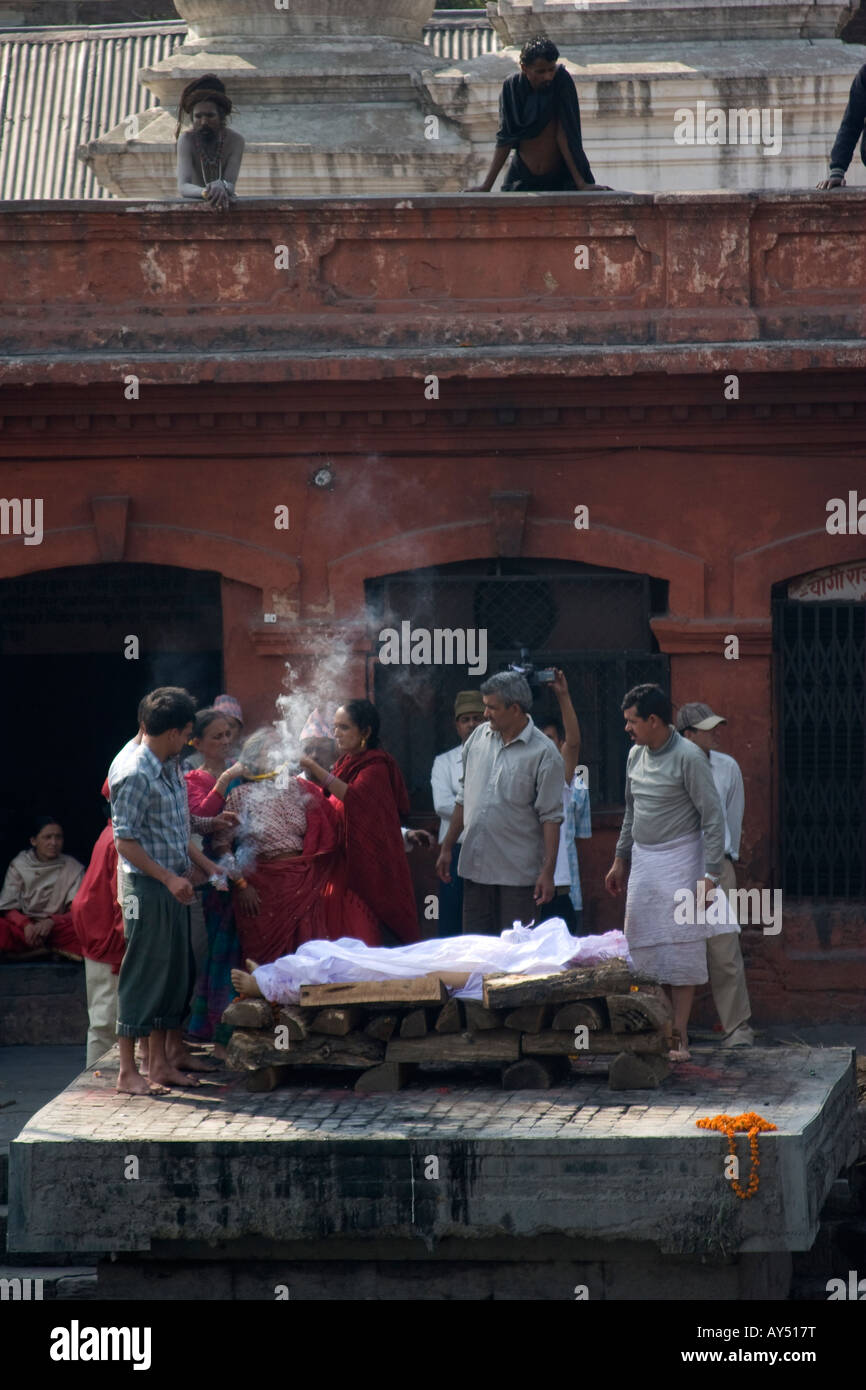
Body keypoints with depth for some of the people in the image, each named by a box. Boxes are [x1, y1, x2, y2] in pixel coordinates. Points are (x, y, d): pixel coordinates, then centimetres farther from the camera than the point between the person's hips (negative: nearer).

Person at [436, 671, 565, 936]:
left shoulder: (544, 754, -9)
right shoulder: (479, 738, 8)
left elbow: (551, 817, -10)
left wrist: (548, 871, -15)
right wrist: (447, 848, 16)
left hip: (519, 873, -5)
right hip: (475, 866, 5)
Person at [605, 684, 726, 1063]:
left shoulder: (688, 758, -14)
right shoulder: (636, 756, 9)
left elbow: (713, 816, -14)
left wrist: (711, 874, -18)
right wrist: (620, 860, 23)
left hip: (678, 860, -7)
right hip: (642, 861, 7)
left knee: (680, 950, -6)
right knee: (643, 947, 4)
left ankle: (678, 1036, -4)